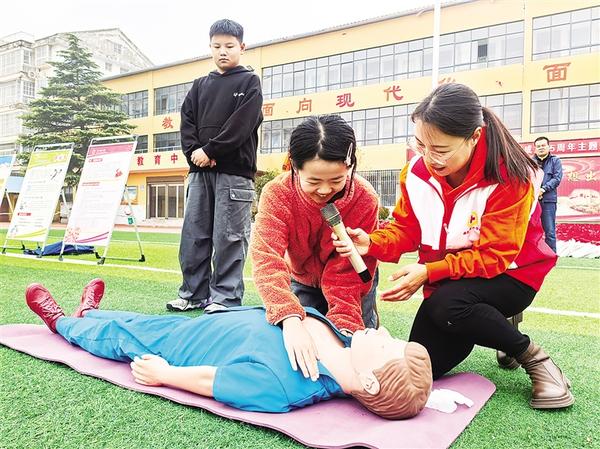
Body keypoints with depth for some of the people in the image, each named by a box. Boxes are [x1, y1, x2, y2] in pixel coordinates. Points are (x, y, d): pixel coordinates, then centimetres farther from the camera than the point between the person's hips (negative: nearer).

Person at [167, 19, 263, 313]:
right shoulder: (200, 86, 20)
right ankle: (194, 293, 16)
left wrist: (209, 151, -12)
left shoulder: (249, 82, 6)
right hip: (200, 171, 5)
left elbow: (242, 124, -8)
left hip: (234, 171, -5)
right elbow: (187, 122, 12)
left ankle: (225, 297, 3)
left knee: (229, 237, -5)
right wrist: (194, 151, -7)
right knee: (194, 235, 5)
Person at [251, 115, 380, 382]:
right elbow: (267, 259, -46)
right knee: (298, 350, -9)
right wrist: (291, 320, -61)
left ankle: (367, 316, 21)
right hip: (302, 278, 1)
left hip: (348, 278, -1)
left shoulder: (365, 199, -32)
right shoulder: (276, 194, -32)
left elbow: (348, 275, -31)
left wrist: (344, 327, -45)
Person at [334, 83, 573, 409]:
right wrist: (372, 243, -26)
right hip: (448, 281, 5)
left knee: (446, 305, -37)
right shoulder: (416, 171, -11)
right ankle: (493, 325, 22)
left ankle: (533, 357, -9)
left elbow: (493, 257, -24)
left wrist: (428, 273, -33)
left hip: (508, 274, -5)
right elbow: (405, 229, -5)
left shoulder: (508, 177, -25)